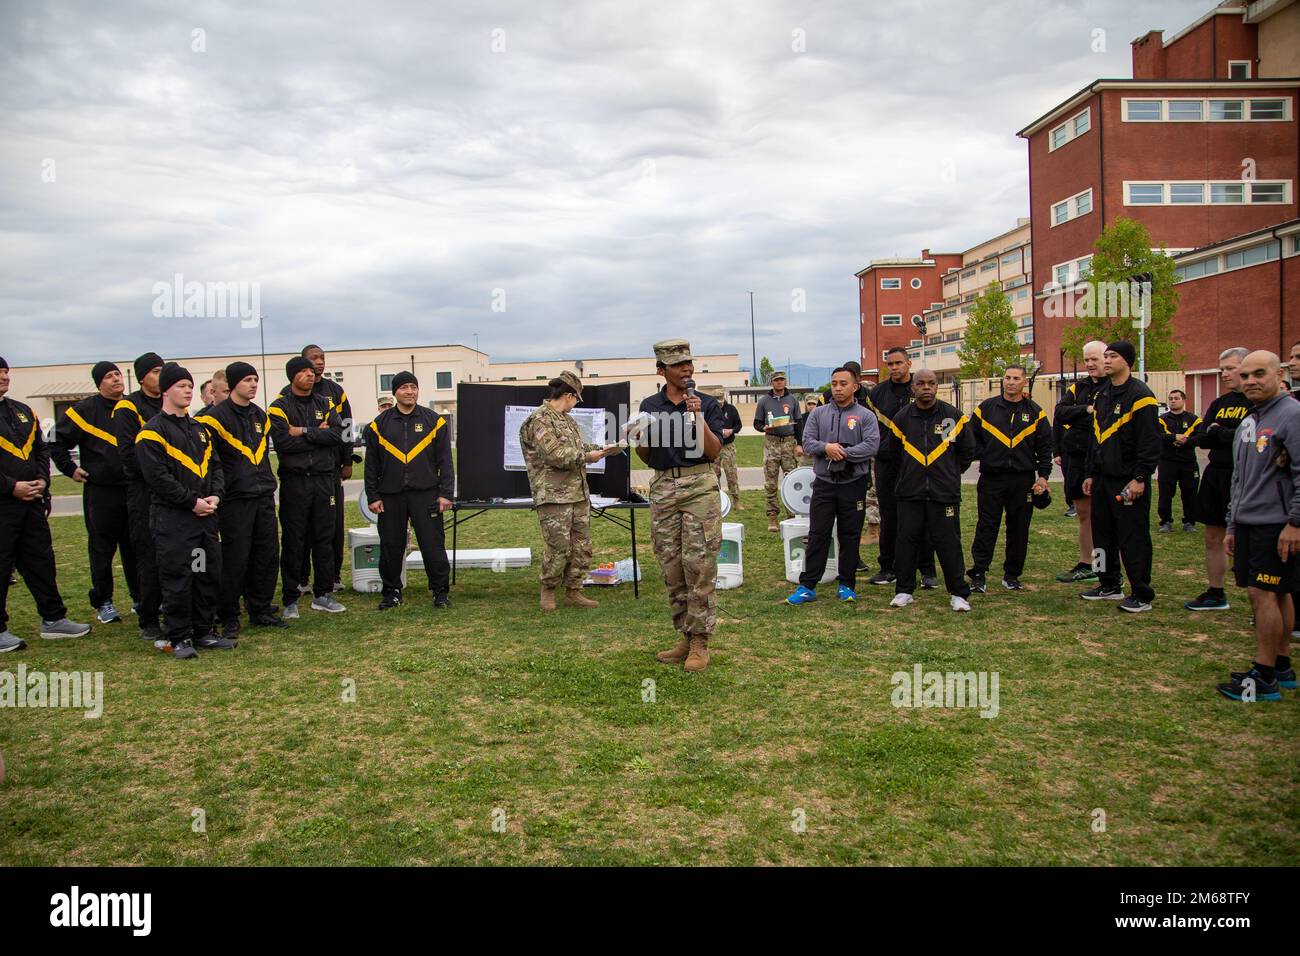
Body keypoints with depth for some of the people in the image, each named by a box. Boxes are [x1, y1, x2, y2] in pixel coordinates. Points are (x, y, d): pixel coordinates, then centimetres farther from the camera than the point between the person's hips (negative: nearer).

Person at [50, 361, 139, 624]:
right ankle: (103, 602, 12)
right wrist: (71, 469, -3)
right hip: (100, 492, -4)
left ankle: (140, 597, 19)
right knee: (102, 548, 3)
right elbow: (58, 442, 1)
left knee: (136, 547, 9)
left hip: (134, 490, 4)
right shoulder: (85, 410, -3)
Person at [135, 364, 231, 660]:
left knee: (209, 574, 10)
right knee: (177, 577, -4)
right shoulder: (153, 431, -6)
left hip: (205, 515, 7)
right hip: (172, 517, -7)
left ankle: (204, 632, 20)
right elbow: (157, 476, -14)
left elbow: (215, 465, 17)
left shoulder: (199, 429, 18)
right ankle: (179, 638, 7)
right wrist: (192, 502, -15)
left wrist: (215, 496, -1)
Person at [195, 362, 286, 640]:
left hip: (263, 497, 7)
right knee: (235, 559, -3)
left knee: (268, 554, 8)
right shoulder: (216, 416, -8)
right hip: (234, 500, -7)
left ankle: (261, 611, 20)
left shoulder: (260, 416, 15)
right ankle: (228, 617, 9)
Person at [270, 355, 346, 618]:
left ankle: (322, 594, 17)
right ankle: (290, 599, 8)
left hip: (324, 478, 4)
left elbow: (337, 434, -5)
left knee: (324, 538, 8)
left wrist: (304, 432, -11)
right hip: (294, 481, -3)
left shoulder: (325, 403, 10)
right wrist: (317, 435, -9)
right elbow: (283, 442, -15)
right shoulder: (280, 407, -1)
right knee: (293, 542, 1)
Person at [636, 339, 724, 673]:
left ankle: (700, 642, 1)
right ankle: (685, 636, 18)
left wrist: (698, 417, -16)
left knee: (699, 565, -6)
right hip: (663, 487, 4)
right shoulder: (649, 406, 10)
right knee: (671, 567, 7)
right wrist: (640, 439, -7)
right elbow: (647, 457, 14)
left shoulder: (707, 404, 1)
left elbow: (714, 453, -6)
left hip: (699, 486, -3)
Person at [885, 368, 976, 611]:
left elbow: (968, 450, 11)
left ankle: (959, 593, 11)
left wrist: (952, 473, 13)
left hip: (945, 493, -1)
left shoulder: (953, 416, 0)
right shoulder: (902, 417, 3)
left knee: (949, 543, 0)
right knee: (907, 541, 4)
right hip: (909, 493, 2)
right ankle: (904, 590, 15)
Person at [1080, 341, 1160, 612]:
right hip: (1103, 479, 8)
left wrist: (1140, 478, -19)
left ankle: (1142, 595, 5)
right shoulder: (1101, 395, 14)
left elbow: (1151, 442, -15)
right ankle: (1110, 585, 26)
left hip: (1129, 481, -8)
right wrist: (1091, 474, 17)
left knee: (1133, 538, -3)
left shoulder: (1139, 395, -11)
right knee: (1103, 534, 13)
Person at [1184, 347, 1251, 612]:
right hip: (1215, 474, 8)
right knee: (1213, 538, 13)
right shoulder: (1219, 403, 15)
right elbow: (1199, 437, 5)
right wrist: (1230, 436, -12)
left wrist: (1218, 433, -10)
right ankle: (1215, 593, 25)